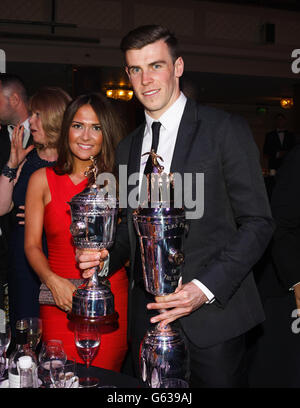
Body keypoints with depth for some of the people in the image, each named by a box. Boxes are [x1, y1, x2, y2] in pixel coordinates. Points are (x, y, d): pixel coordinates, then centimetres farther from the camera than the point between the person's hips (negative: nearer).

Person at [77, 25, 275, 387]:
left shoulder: (226, 130, -6)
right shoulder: (127, 149, 12)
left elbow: (257, 222, -8)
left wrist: (206, 288, -18)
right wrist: (104, 255, -1)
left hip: (212, 312, -4)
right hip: (147, 314, 5)